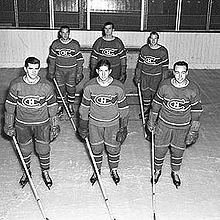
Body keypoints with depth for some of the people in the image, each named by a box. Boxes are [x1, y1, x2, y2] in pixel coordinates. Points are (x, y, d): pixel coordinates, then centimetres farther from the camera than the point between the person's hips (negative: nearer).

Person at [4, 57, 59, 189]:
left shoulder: (46, 86, -14)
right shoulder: (16, 85, -13)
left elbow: (52, 106, -4)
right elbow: (10, 106, -3)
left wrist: (54, 125, 1)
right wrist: (9, 125, 2)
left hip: (42, 123, 0)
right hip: (22, 124, 1)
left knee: (44, 149, 12)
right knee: (25, 150, 17)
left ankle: (45, 172, 38)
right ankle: (27, 171, 43)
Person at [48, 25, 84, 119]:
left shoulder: (75, 44, -8)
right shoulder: (55, 44, -3)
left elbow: (80, 59, -3)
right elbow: (52, 59, 6)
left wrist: (79, 73, -5)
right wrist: (51, 72, 6)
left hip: (72, 70, -1)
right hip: (59, 70, 1)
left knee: (71, 89, 5)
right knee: (60, 89, 5)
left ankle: (71, 106, 26)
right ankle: (60, 107, 24)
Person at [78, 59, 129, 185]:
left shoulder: (118, 87, -16)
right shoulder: (89, 87, -14)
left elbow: (123, 109, -5)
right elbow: (84, 107, -1)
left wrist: (123, 128, -3)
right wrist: (83, 126, 3)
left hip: (113, 124, 0)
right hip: (94, 123, 1)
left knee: (114, 148, 14)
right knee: (96, 148, 15)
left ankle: (114, 170, 40)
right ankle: (97, 170, 41)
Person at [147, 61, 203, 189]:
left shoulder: (193, 89, -15)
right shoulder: (165, 86, -14)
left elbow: (196, 111, -6)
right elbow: (156, 103, 0)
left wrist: (193, 131, -5)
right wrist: (151, 121, 7)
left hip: (183, 127, 0)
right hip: (164, 124, 0)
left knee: (178, 151, 15)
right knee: (160, 149, 11)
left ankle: (175, 173, 42)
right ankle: (157, 170, 39)